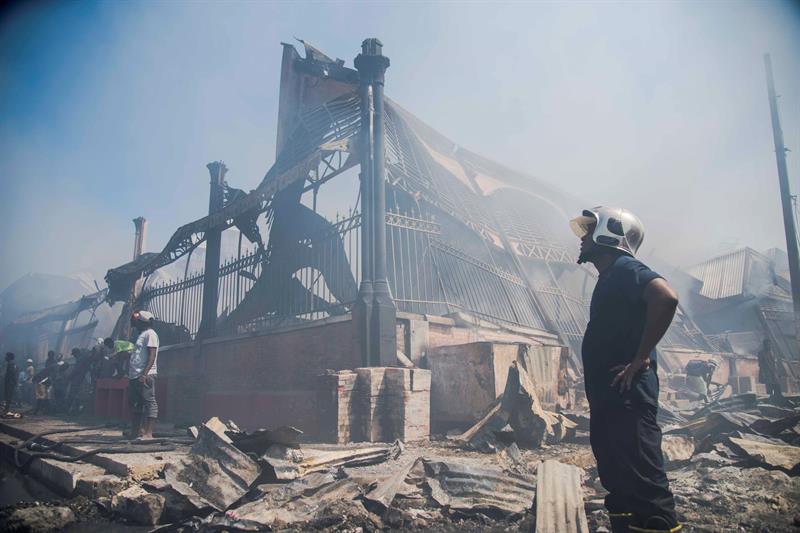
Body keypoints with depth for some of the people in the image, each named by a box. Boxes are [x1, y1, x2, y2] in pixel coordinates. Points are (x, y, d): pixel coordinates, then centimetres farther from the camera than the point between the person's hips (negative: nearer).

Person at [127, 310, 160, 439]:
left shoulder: (150, 334, -6)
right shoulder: (141, 334, 23)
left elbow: (152, 356, -16)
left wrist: (144, 374, -24)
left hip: (145, 375, -10)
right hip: (135, 376, 10)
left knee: (149, 402, -10)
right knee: (135, 404, 12)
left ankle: (148, 433, -13)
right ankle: (135, 433, 19)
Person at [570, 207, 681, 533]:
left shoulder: (624, 268, -10)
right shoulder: (610, 277, 20)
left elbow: (666, 298, -28)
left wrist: (640, 359, -24)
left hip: (626, 396, -10)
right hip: (609, 396, 10)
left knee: (643, 482, -8)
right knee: (620, 485, 16)